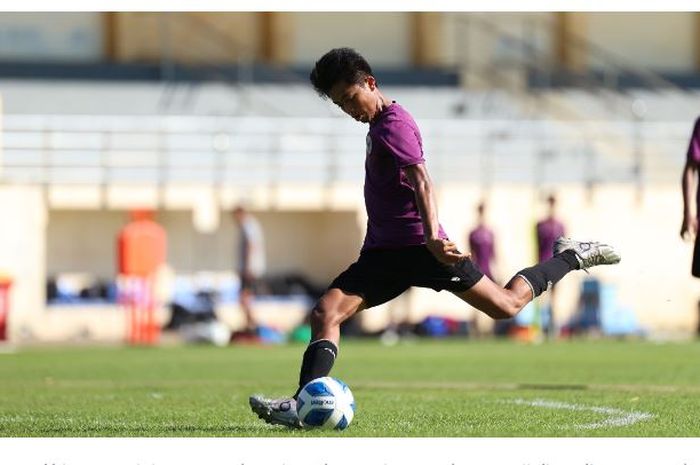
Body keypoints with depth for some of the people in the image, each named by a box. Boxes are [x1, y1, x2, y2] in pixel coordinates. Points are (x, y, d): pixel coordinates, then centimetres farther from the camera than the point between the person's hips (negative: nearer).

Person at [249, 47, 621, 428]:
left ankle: (571, 257, 23)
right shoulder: (379, 124, 17)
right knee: (325, 312, -10)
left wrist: (432, 237, -39)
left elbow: (421, 181, -25)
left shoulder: (393, 124, -12)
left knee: (506, 305, 1)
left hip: (419, 246, -9)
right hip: (384, 251, 9)